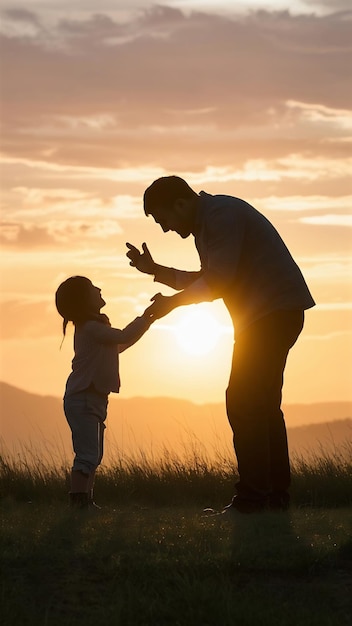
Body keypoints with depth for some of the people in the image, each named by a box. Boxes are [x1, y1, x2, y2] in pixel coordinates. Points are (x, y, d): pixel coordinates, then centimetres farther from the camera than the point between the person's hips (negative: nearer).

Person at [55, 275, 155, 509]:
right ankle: (79, 501, -17)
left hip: (93, 400, 11)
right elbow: (124, 337, -22)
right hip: (82, 401, -11)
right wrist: (146, 318, -9)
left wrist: (146, 321, 23)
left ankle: (85, 501, 15)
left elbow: (120, 345, 28)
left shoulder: (96, 327, 16)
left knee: (94, 456, 12)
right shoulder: (90, 328, -16)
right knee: (87, 456, -14)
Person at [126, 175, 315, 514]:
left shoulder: (221, 214, -15)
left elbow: (218, 282, -20)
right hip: (273, 312, 11)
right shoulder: (206, 222, 18)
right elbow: (206, 280, 23)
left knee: (243, 403, -11)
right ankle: (276, 494, 13)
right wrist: (154, 270, 16)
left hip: (274, 311, -11)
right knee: (262, 404, 12)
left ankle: (251, 497, -13)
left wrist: (172, 302, -9)